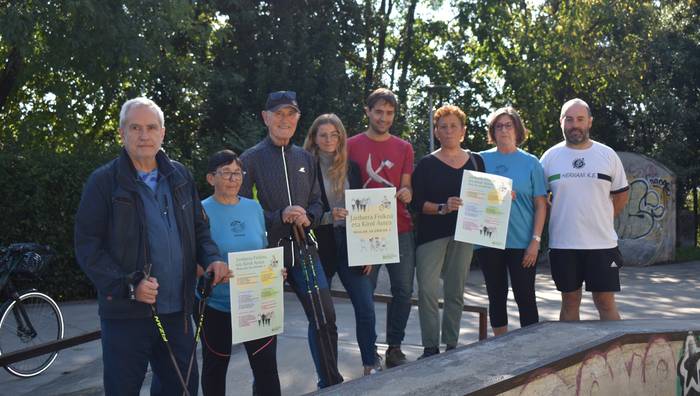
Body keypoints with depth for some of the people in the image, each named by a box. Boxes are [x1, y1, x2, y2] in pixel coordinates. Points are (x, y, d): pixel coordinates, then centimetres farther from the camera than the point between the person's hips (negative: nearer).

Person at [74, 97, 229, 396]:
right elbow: (87, 247, -9)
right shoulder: (104, 182, -6)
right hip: (126, 314, -4)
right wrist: (128, 286, -20)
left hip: (178, 311, 5)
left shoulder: (180, 176, 9)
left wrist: (212, 259, -3)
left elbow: (198, 228, 17)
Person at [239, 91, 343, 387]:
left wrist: (308, 218, -8)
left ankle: (331, 383, 21)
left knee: (324, 316, 4)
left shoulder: (305, 158, 11)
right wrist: (279, 217, -19)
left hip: (303, 249, 4)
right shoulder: (251, 159, -4)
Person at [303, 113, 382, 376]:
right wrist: (328, 216, -18)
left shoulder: (351, 167, 8)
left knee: (366, 308, 0)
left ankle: (371, 362, 17)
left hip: (350, 245, 3)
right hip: (320, 246, -3)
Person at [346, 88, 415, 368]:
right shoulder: (352, 146, 2)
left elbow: (406, 186, 12)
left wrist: (406, 194, -11)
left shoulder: (404, 148, 11)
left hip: (400, 230, 3)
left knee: (403, 290, 3)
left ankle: (395, 347, 17)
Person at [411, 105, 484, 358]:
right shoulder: (426, 164, 2)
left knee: (455, 292, 8)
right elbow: (416, 202, -4)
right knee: (427, 290, -9)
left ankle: (451, 345, 17)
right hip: (431, 233, -2)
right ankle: (430, 347, -1)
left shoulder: (476, 161, 11)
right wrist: (442, 208, -19)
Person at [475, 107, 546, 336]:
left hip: (521, 242, -2)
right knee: (496, 296, 10)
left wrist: (535, 241, -7)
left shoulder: (530, 163, 3)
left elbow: (540, 205, 1)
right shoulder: (482, 160, 6)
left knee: (525, 297, 0)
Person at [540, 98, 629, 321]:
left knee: (606, 303, 2)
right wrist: (557, 218, 4)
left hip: (602, 243, -1)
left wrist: (602, 219, 7)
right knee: (570, 302, 10)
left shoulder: (607, 155, 3)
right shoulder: (550, 157, 3)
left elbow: (621, 194, 12)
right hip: (562, 244, 1)